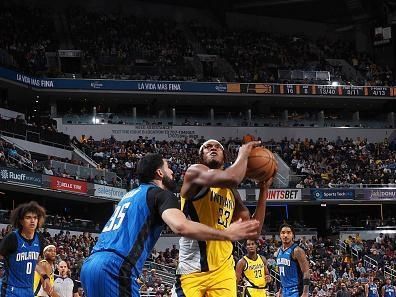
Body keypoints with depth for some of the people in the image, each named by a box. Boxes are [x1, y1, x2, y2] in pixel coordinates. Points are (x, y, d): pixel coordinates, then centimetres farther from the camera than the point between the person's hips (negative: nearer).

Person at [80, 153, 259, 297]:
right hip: (115, 268, -9)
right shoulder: (161, 194, 0)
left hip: (92, 264, 9)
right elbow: (181, 226, -19)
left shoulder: (131, 194, 27)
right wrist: (228, 234, -15)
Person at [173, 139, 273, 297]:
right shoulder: (195, 172, -4)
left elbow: (254, 230, 17)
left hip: (223, 270, 6)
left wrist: (263, 190, 15)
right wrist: (243, 154, -5)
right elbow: (231, 178, -24)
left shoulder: (231, 193, 18)